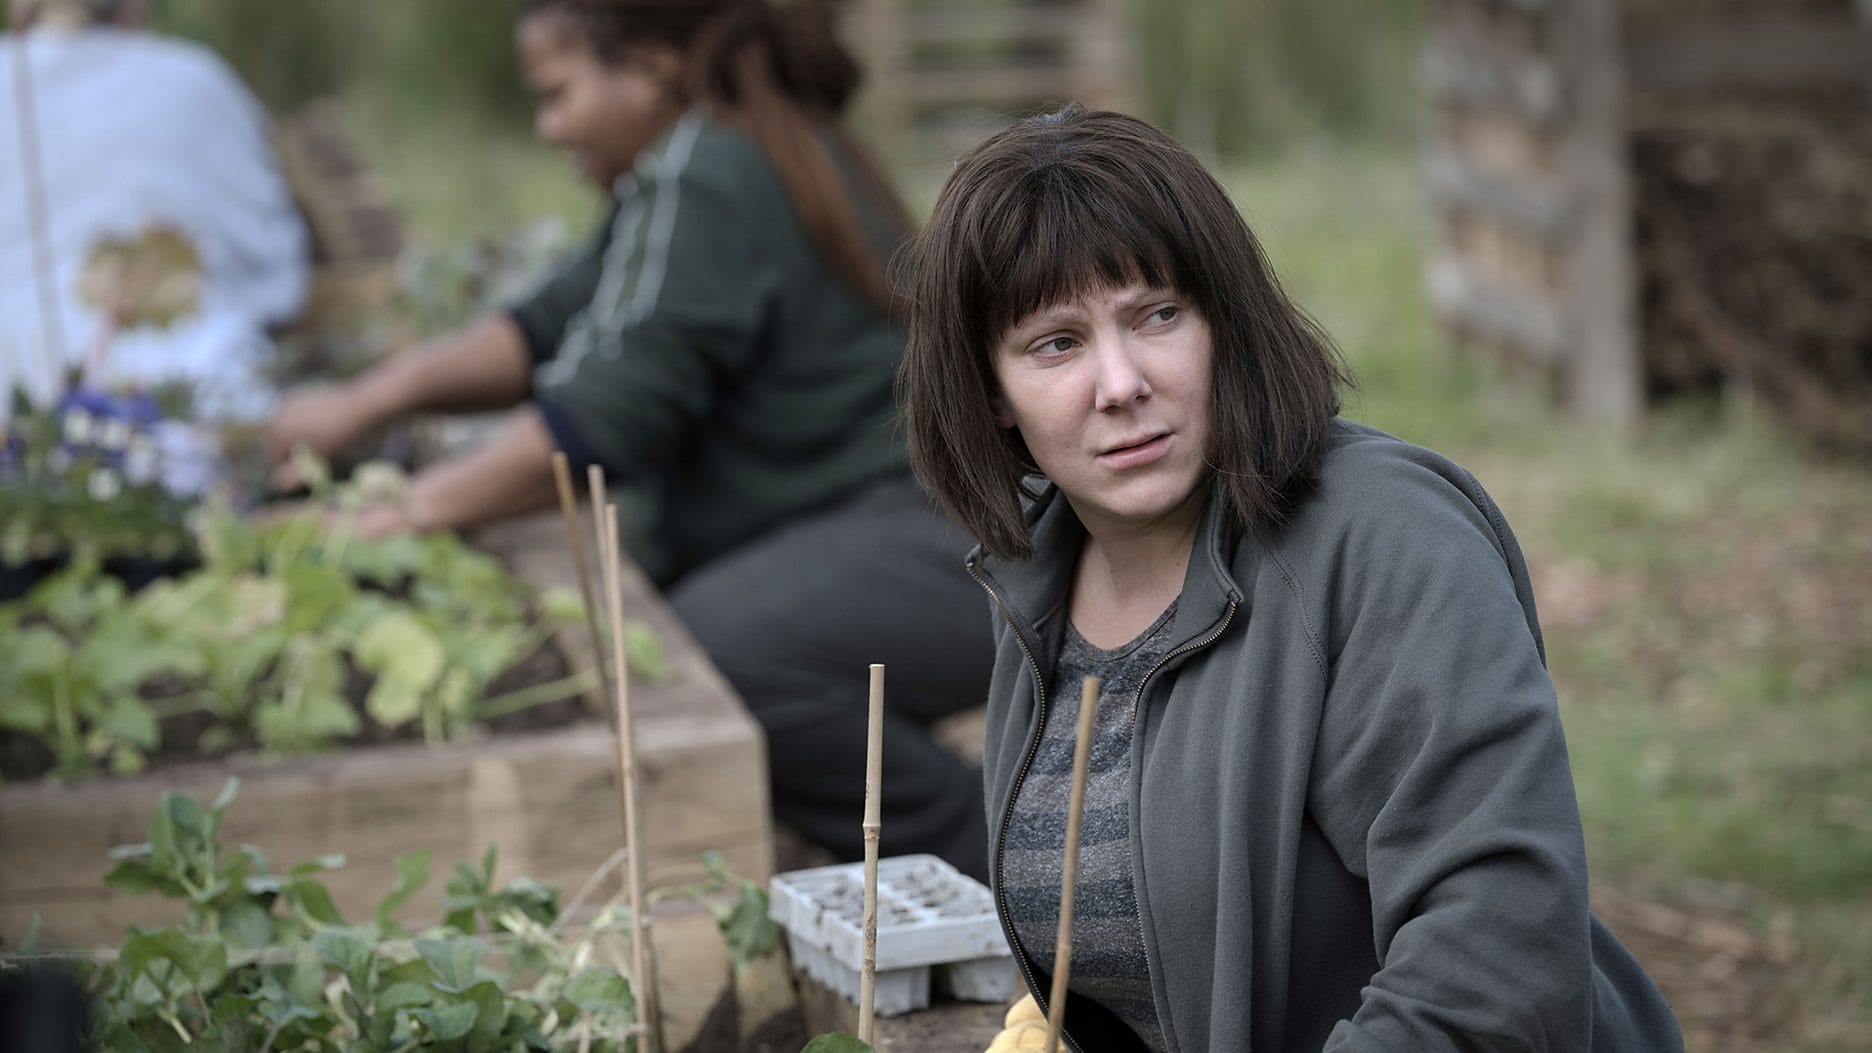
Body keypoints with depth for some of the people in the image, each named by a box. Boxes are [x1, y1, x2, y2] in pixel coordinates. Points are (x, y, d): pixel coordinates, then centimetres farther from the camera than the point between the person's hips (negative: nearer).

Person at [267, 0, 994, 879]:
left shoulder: (704, 182, -15)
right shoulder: (713, 163, 18)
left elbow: (604, 419, -19)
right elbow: (553, 327, 17)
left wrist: (404, 516, -14)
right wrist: (366, 402, 8)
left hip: (945, 539, -11)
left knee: (717, 643, -33)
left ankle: (983, 859, -16)